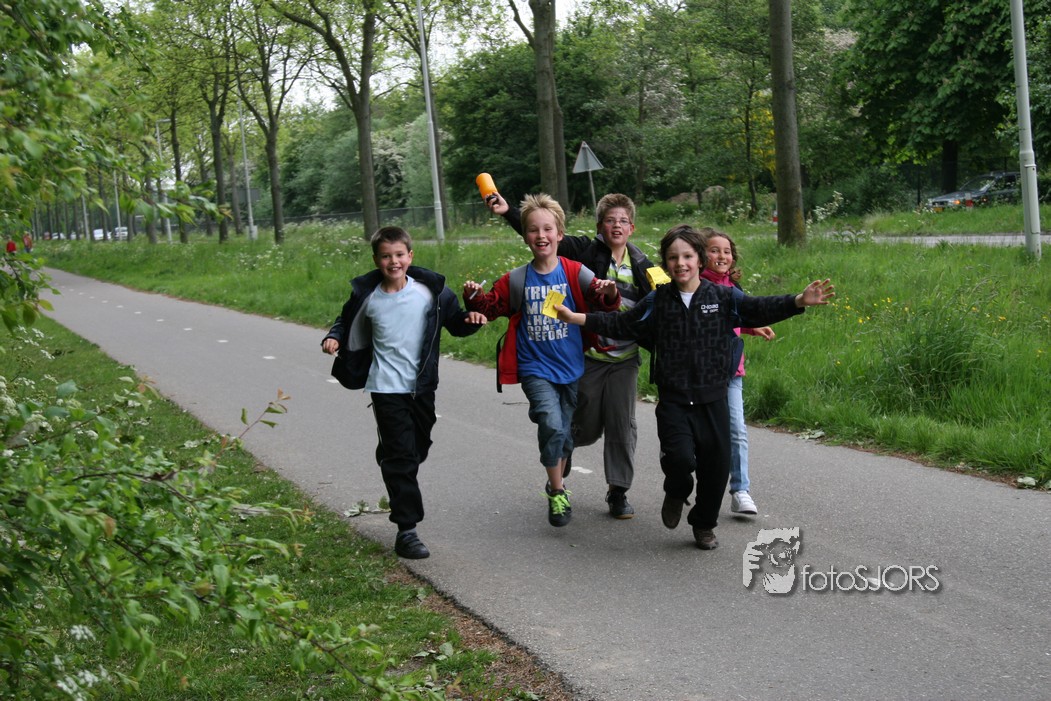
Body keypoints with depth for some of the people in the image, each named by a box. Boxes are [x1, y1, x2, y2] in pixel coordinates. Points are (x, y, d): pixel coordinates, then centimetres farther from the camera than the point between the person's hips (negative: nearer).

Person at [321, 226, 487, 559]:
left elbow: (453, 320, 4)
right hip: (387, 388, -2)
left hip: (422, 385, 2)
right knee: (400, 456, -7)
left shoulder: (429, 290, -5)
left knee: (418, 448, 18)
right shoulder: (367, 297, -5)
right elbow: (348, 323, 13)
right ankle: (406, 530, -6)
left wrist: (470, 319, -16)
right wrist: (334, 338, -6)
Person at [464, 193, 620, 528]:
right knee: (552, 425, -21)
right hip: (535, 368, -1)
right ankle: (557, 492, -3)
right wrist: (475, 297, -13)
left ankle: (556, 483, 41)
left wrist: (608, 293, -33)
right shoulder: (516, 280, -1)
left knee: (565, 431, 14)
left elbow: (600, 297, -11)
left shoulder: (575, 273, -5)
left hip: (571, 367, 1)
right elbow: (492, 306, 8)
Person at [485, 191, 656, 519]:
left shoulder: (640, 265, 4)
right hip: (588, 356, -2)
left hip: (625, 359, 2)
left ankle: (618, 491, 16)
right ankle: (560, 466, 38)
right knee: (586, 426, 8)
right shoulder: (586, 251, -6)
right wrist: (508, 211, -23)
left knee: (622, 426, 3)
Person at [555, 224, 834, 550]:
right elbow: (620, 324, 9)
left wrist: (800, 301, -24)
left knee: (716, 464, 4)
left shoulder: (723, 297, 0)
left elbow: (760, 309, -9)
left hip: (713, 400, 1)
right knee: (680, 456, -20)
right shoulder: (657, 301, 3)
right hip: (673, 401, -1)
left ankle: (704, 524, 28)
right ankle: (677, 493, 16)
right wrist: (576, 318, 2)